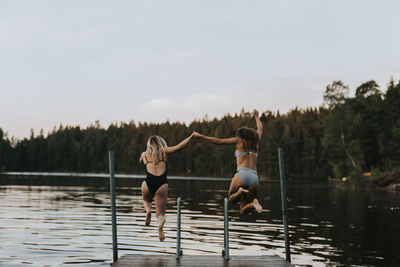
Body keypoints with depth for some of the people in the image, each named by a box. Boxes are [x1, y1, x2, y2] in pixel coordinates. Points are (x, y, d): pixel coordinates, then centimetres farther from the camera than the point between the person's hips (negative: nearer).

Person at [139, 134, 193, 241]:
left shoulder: (144, 154, 17)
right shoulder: (164, 151, 12)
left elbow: (140, 161, 39)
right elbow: (179, 146, 14)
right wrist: (191, 136, 25)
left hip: (149, 183, 1)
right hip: (162, 184, -1)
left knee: (146, 200, 36)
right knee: (161, 212, 8)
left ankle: (148, 210, 2)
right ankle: (160, 225, -27)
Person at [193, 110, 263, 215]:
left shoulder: (239, 141, 12)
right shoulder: (255, 140, 23)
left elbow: (218, 141, 13)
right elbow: (260, 129, 44)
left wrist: (201, 136, 21)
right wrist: (256, 117, 63)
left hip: (242, 174, -3)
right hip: (254, 178, 4)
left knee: (232, 199, 22)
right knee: (243, 211, 11)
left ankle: (240, 191, -13)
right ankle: (253, 203, -24)